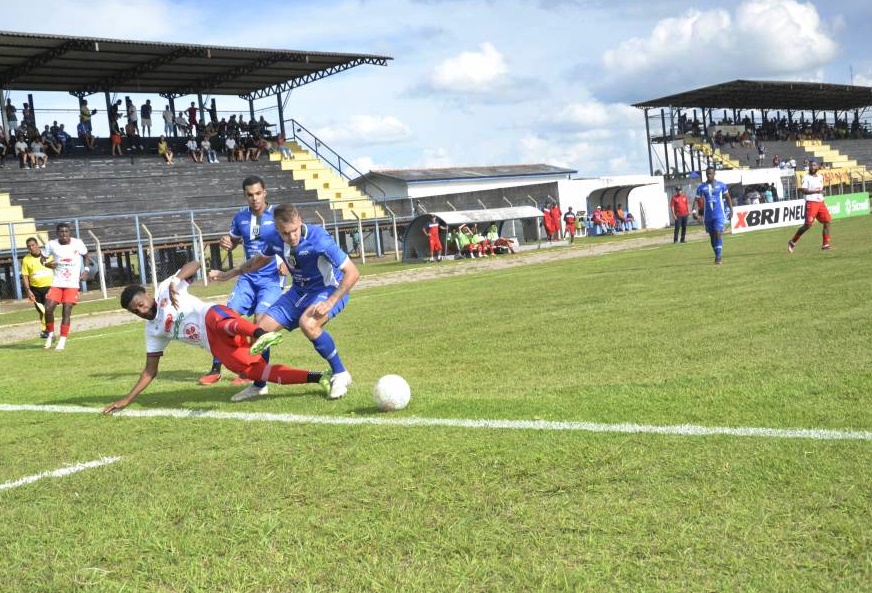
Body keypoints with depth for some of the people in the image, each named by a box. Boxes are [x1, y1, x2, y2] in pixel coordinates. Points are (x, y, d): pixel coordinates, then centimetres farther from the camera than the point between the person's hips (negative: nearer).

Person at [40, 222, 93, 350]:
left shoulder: (77, 243, -4)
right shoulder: (52, 244, -3)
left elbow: (86, 256, 12)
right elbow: (43, 258, 8)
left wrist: (86, 269, -3)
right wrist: (46, 264, -15)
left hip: (72, 284, -1)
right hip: (57, 283, 1)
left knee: (66, 312, -7)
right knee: (48, 309, -9)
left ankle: (62, 341, 2)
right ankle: (50, 335, 15)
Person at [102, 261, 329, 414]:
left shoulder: (164, 289, 11)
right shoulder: (153, 330, 25)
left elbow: (194, 265, 0)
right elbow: (150, 371, 29)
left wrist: (175, 282, -17)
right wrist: (126, 400, 26)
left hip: (214, 316, -5)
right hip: (216, 346, 5)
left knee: (219, 322, -41)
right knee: (255, 371, -16)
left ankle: (261, 334, -72)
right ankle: (316, 378, -23)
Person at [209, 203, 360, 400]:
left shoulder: (318, 239, -30)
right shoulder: (275, 240, -11)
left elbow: (352, 272, -28)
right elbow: (261, 259, 16)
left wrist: (330, 302, -34)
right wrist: (230, 274, 18)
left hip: (329, 290, -7)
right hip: (300, 291, 7)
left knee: (307, 324, -36)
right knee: (261, 328, 0)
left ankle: (340, 375, -16)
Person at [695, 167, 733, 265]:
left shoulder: (721, 185, 2)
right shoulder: (701, 187, 3)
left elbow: (728, 197, 12)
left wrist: (731, 209, 4)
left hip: (719, 214, -2)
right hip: (708, 215, 3)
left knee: (718, 233, -15)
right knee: (712, 235, 9)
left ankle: (718, 257, -17)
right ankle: (717, 255, 23)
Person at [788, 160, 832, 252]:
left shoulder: (820, 177, 15)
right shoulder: (806, 177, -6)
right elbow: (803, 190, -15)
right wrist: (815, 191, -20)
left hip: (820, 202, 7)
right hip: (811, 203, -7)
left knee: (827, 222, -1)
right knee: (808, 224, -10)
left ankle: (825, 245, 3)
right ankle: (792, 242, 4)